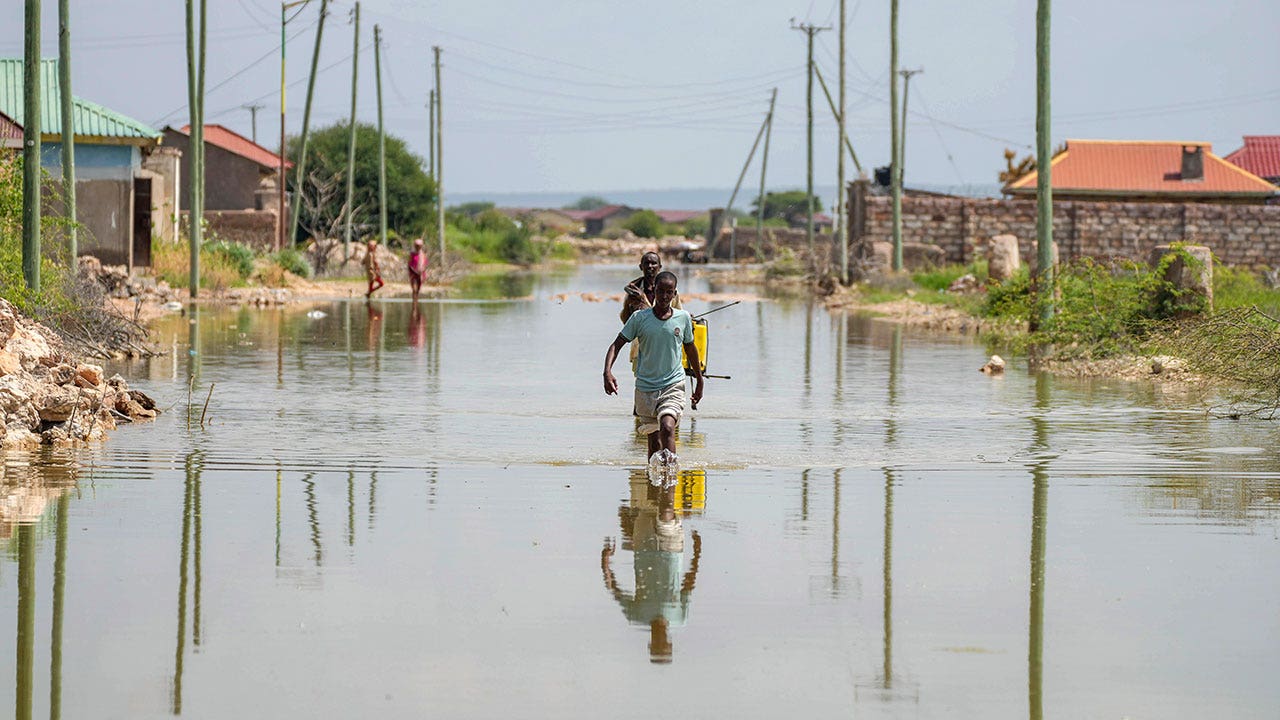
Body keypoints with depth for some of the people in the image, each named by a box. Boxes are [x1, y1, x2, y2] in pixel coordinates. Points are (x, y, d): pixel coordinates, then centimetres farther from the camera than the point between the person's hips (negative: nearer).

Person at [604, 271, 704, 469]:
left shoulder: (683, 318, 0)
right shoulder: (640, 318, -3)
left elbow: (690, 348, 16)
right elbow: (617, 344, -3)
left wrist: (699, 380, 23)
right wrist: (607, 371, -20)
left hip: (673, 385, -1)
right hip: (645, 387, 1)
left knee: (668, 427, -24)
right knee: (653, 438, 9)